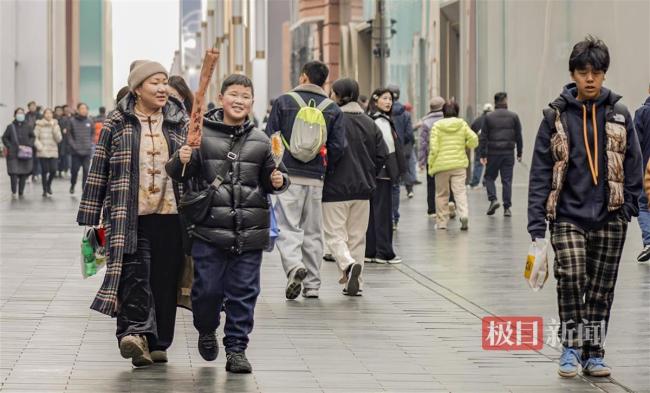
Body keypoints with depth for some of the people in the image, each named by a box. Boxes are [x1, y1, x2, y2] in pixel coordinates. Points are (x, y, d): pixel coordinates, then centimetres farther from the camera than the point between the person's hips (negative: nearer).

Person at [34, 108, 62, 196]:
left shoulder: (56, 125, 7)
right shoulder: (39, 125, 1)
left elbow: (59, 139, -1)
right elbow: (35, 138, 0)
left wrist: (54, 128, -9)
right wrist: (39, 147, -13)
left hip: (53, 152, 2)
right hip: (43, 152, -2)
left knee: (53, 170, -9)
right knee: (44, 171, -3)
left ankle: (49, 184, 20)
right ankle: (45, 190, 11)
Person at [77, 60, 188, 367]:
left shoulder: (180, 124, 10)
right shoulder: (117, 125, 4)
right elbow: (99, 170, 6)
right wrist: (90, 217, 4)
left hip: (170, 215, 2)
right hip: (130, 217, -2)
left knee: (165, 279, 4)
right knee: (135, 273, -17)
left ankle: (157, 343, 14)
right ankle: (135, 332, -26)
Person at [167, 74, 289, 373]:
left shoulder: (260, 141, 9)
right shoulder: (202, 135, 0)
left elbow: (271, 178, 20)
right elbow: (178, 176, 3)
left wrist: (278, 181, -2)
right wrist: (181, 161, -19)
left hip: (249, 233, 2)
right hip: (210, 229, -2)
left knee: (243, 292, 4)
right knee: (207, 289, 1)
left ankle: (236, 348, 14)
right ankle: (207, 331, 30)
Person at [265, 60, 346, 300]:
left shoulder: (283, 102, 0)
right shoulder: (332, 109, 6)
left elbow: (269, 138, -2)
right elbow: (338, 146, 0)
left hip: (287, 175, -3)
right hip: (316, 179, 3)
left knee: (286, 227, -1)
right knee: (313, 231, 10)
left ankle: (294, 266, -27)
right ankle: (312, 284, 12)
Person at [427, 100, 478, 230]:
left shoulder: (437, 126, -3)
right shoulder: (462, 124, 2)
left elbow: (433, 148, -7)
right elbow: (474, 139, -5)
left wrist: (431, 165, 0)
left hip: (441, 165, -1)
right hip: (459, 164, 1)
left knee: (441, 194, 11)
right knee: (460, 191, -1)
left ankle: (441, 222, 14)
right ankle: (464, 214, -25)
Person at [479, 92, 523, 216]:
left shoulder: (488, 117, 1)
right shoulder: (513, 117, 3)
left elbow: (483, 137, -2)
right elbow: (518, 136, 4)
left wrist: (483, 155, -1)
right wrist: (519, 153, 10)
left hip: (493, 153, -1)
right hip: (508, 153, 1)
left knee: (489, 177, 13)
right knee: (507, 180, 4)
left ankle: (493, 199, -7)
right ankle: (507, 208, 2)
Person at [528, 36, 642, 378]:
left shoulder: (619, 116, 5)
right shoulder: (557, 117, 1)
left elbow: (633, 165, 9)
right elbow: (540, 172, 0)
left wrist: (628, 207, -1)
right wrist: (536, 224, -5)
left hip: (609, 218, 2)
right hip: (568, 215, -2)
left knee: (601, 288, 7)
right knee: (570, 275, -19)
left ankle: (594, 352, 21)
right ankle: (571, 346, -2)